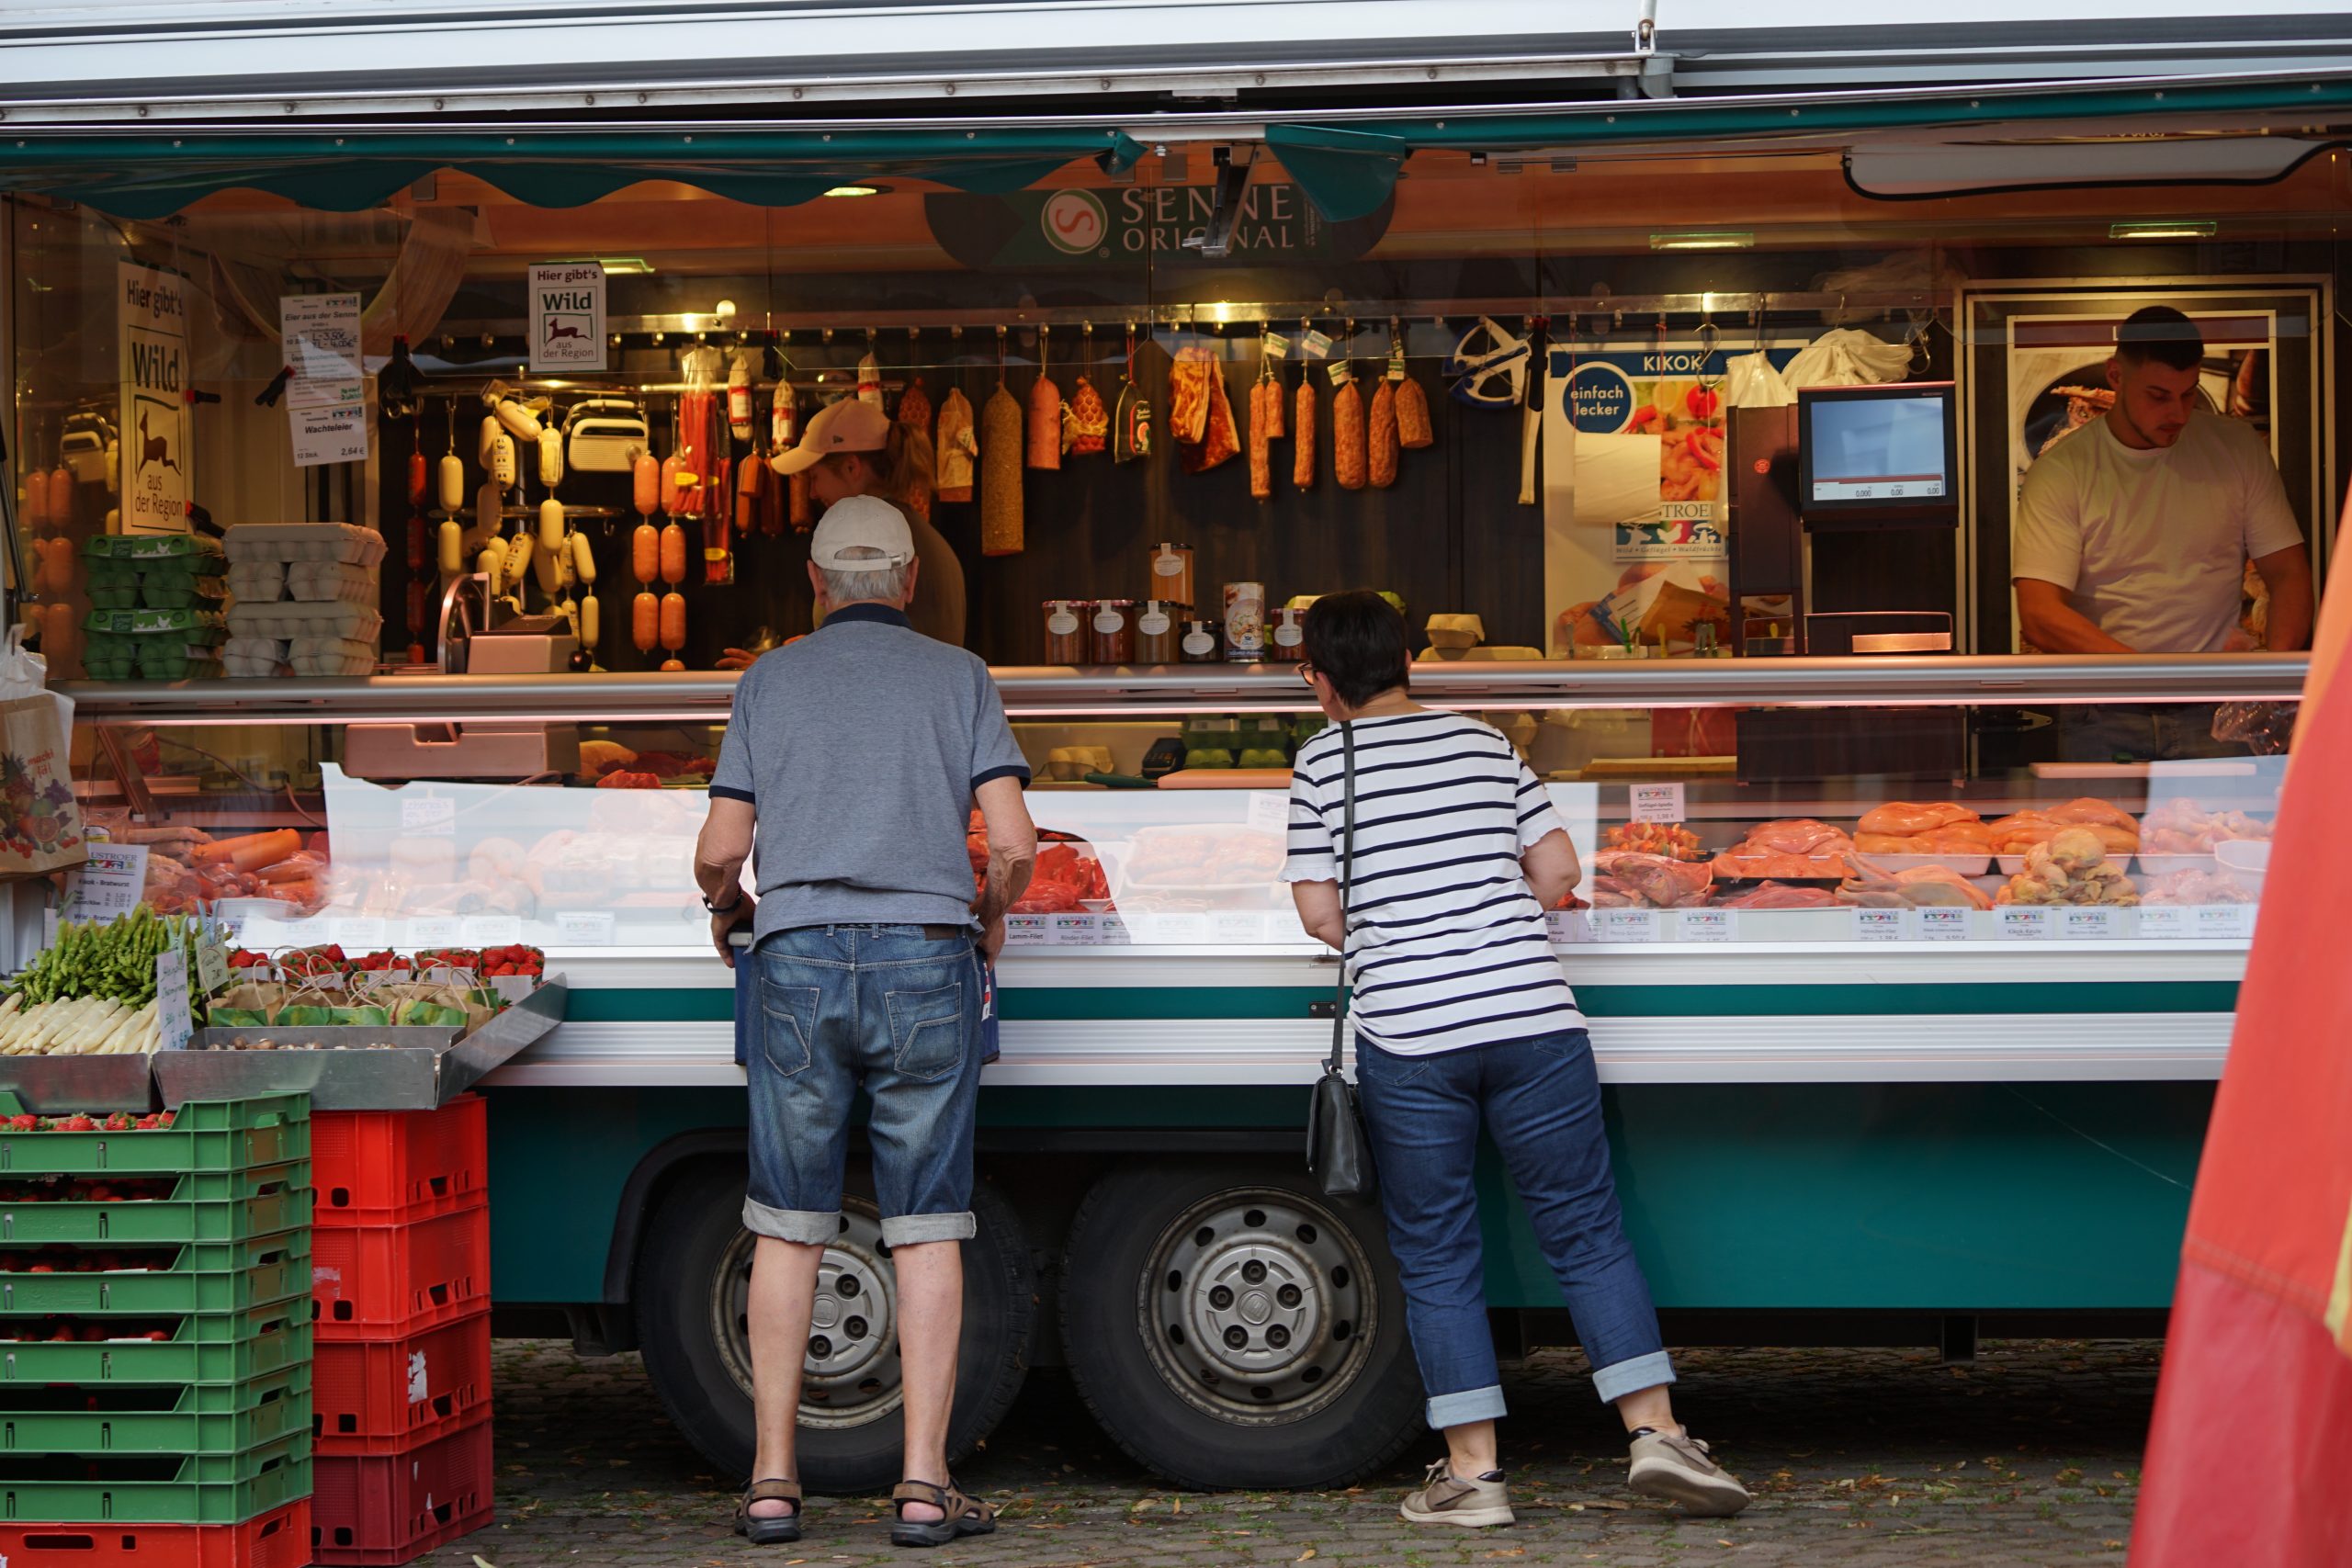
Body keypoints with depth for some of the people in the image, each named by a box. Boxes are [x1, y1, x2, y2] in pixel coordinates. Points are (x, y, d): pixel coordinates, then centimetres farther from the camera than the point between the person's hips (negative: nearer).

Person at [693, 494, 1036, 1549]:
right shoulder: (960, 678, 8)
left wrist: (725, 912, 27)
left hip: (800, 959, 1)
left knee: (788, 1231, 6)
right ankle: (924, 1485, -1)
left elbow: (721, 849, 5)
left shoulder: (770, 681, 10)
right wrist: (990, 921, 19)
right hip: (924, 961, -1)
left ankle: (773, 1481, 7)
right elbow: (1013, 843, -1)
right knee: (925, 1229, 2)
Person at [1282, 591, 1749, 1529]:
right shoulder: (1484, 743, 11)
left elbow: (1318, 912, -1)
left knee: (1435, 1257, 6)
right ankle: (1657, 1432, 0)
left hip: (1407, 1038, -2)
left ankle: (1472, 1472, 6)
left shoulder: (1325, 763, 2)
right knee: (1585, 1233, 8)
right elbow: (1556, 870, 10)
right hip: (1535, 1019, 2)